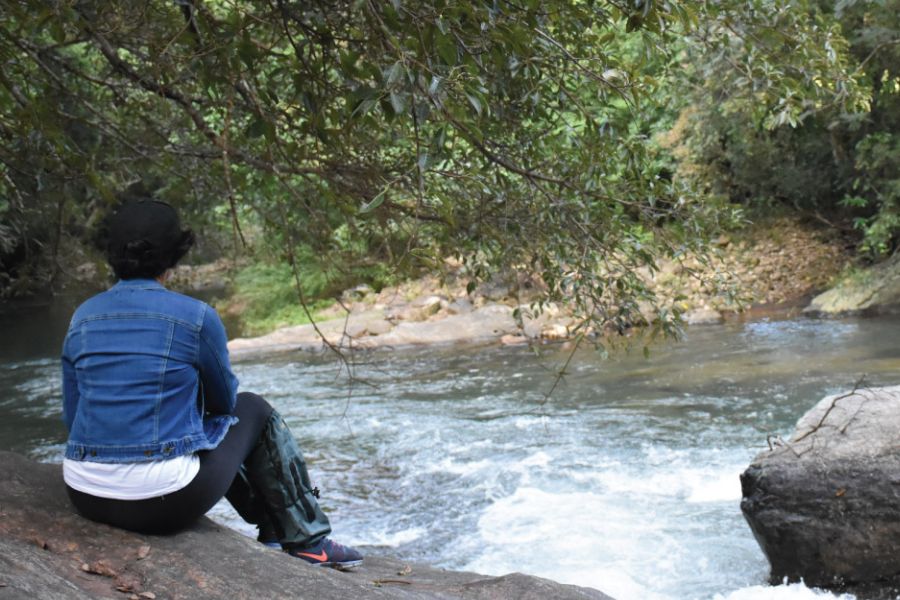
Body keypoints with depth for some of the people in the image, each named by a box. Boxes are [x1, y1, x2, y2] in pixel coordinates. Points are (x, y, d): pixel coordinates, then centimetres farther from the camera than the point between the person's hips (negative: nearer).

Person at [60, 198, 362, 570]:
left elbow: (73, 416, 11)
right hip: (163, 502, -5)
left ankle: (276, 533, 39)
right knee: (253, 410, 21)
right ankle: (307, 540, 28)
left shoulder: (83, 317, 5)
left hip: (85, 496, 6)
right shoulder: (195, 317, -8)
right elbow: (224, 399, 8)